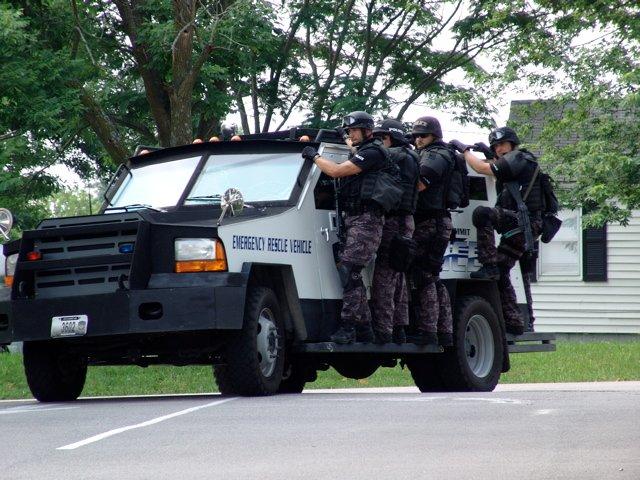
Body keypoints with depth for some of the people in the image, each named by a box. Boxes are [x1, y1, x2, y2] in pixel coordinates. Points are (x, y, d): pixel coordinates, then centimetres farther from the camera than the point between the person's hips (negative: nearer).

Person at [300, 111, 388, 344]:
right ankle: (364, 329, 12)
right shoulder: (361, 154, 24)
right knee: (352, 273, 9)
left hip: (365, 221, -11)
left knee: (348, 270, -17)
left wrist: (314, 156, -4)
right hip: (354, 220, 11)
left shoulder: (372, 153, -11)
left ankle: (348, 326, -21)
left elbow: (336, 171, -17)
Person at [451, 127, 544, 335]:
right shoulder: (524, 162, 25)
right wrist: (490, 155, 29)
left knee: (482, 213, -26)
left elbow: (482, 168, -13)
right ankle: (514, 323, 10)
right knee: (502, 272, 11)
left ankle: (489, 267, -27)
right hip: (523, 227, 11)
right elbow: (501, 174, 43)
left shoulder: (518, 158, -6)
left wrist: (464, 149, 0)